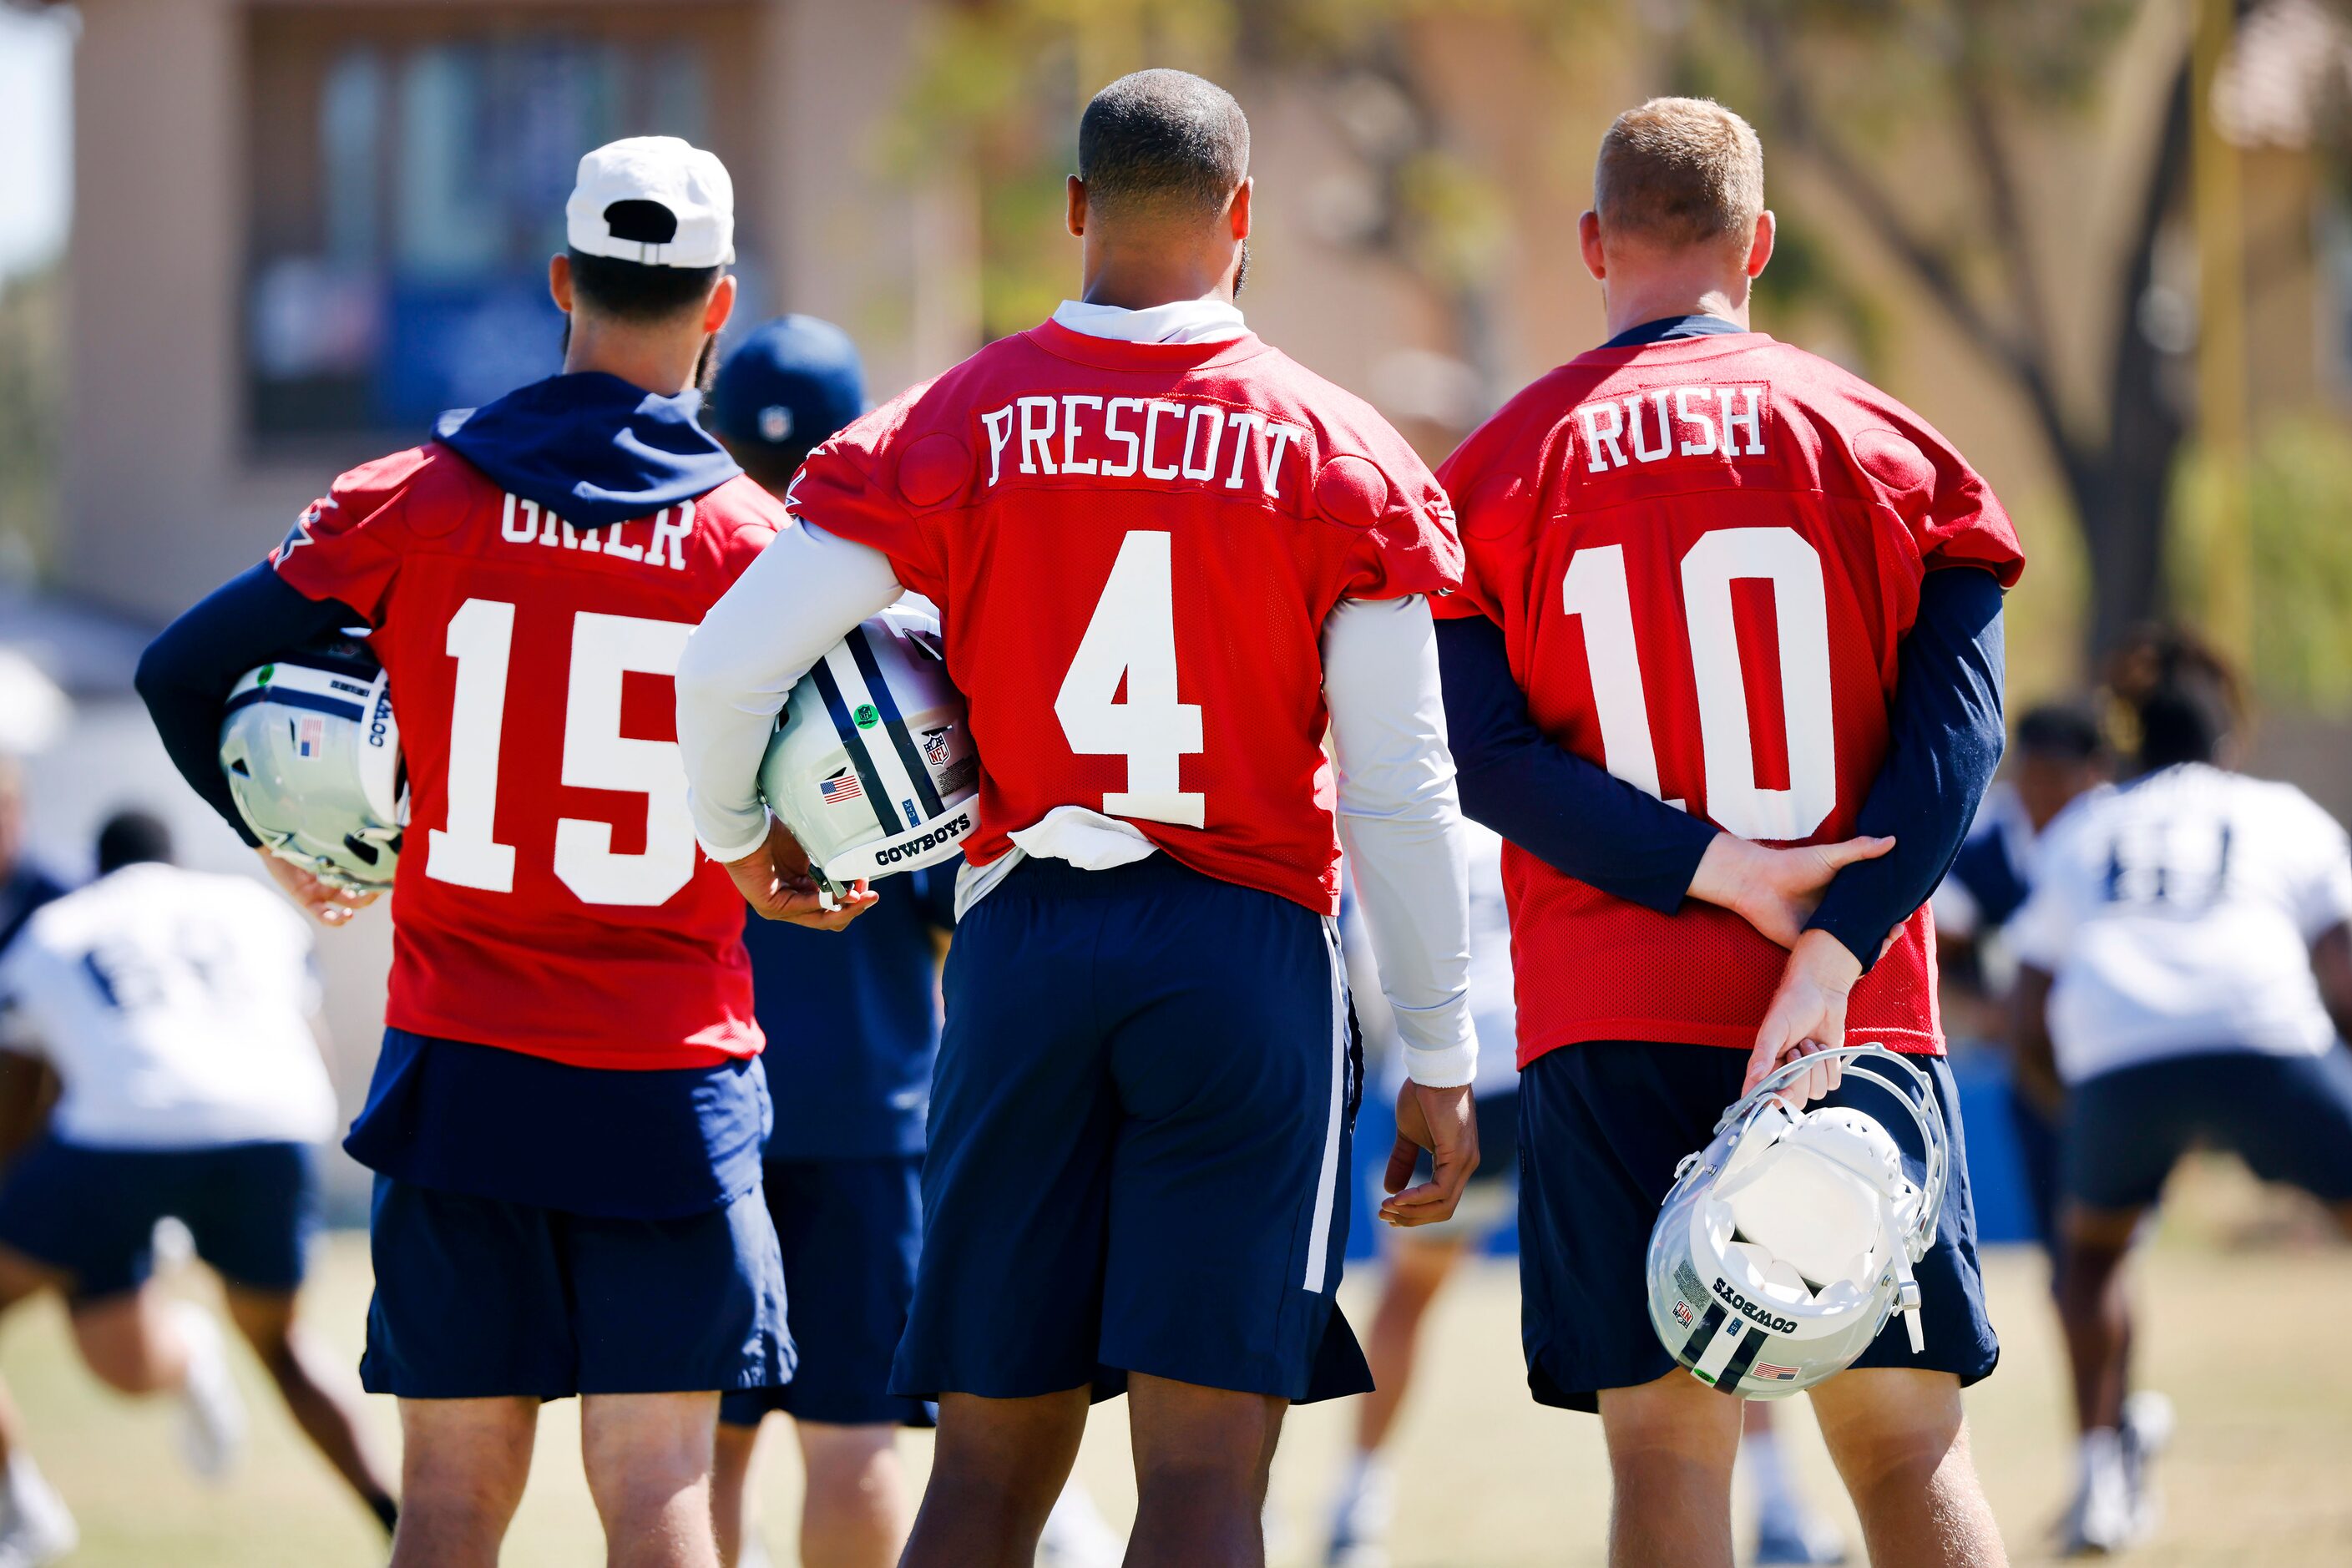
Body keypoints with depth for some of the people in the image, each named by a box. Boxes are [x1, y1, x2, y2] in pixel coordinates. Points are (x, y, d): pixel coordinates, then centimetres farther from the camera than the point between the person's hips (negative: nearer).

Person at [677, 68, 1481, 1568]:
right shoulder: (1341, 458, 0)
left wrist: (737, 837, 19)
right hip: (1246, 950, -2)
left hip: (1023, 939, 2)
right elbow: (1400, 788, -3)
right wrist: (1441, 1063, 4)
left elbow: (727, 662, -2)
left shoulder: (950, 429, 2)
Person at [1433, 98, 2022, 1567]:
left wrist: (1716, 872, -9)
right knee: (1909, 1438, 5)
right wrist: (1831, 953, -14)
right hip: (1859, 1027, 0)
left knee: (1666, 1439, 0)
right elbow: (1955, 733, -6)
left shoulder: (1500, 470, 5)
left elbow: (1482, 758, -5)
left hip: (1610, 1029, 0)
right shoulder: (1888, 445, 5)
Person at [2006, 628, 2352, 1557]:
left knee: (2091, 1245, 31)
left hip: (2113, 1060, 2)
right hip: (2264, 1042, -2)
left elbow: (2032, 1027, 26)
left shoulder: (2079, 833, 31)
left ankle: (2103, 1470, 20)